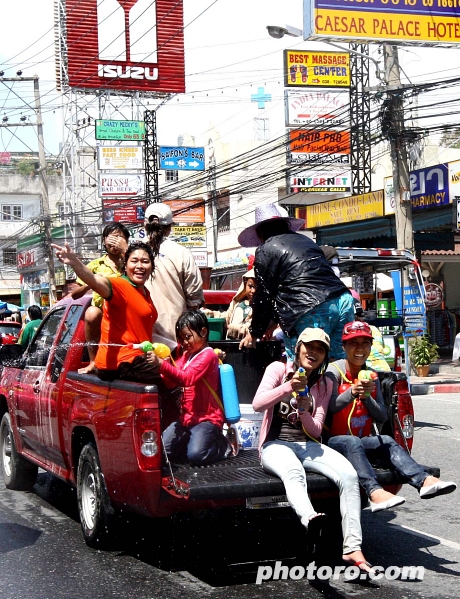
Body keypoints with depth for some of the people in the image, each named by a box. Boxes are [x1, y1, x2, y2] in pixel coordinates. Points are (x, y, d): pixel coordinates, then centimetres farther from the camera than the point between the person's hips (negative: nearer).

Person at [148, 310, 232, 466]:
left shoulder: (208, 355, -12)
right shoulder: (186, 355, 16)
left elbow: (187, 378, -26)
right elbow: (172, 381, 9)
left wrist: (162, 364, -36)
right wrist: (160, 368, -11)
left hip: (207, 418, -8)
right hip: (187, 417, 8)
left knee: (195, 455, -25)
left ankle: (222, 445, 5)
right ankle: (199, 439, 14)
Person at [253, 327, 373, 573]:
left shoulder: (325, 385, 14)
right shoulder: (279, 369, 4)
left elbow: (315, 431, 6)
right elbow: (257, 404, -12)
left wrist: (305, 411, -16)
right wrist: (288, 387, -25)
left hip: (308, 445, 4)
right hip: (276, 444, -4)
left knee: (348, 474, -26)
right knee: (294, 471, -41)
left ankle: (352, 548, -33)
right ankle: (311, 520, -71)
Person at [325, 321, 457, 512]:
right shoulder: (334, 371, -6)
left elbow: (382, 417, 5)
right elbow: (330, 407, -21)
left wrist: (366, 397, -13)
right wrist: (352, 392, -38)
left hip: (360, 442, 5)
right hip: (333, 442, -5)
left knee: (387, 442, -22)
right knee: (351, 442, -36)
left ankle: (423, 481, -42)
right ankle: (374, 491, -56)